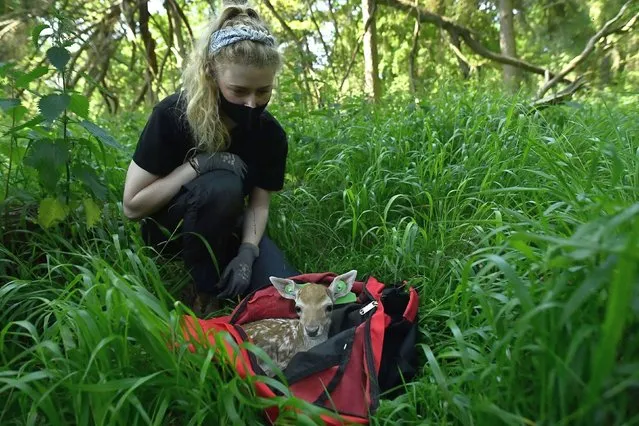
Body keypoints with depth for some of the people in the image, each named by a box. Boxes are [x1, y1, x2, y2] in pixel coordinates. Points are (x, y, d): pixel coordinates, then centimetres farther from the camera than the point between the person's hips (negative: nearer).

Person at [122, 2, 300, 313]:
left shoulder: (270, 134, -12)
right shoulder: (172, 115, -23)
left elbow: (259, 203, -8)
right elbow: (132, 206, -21)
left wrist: (247, 252, -26)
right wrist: (196, 164, -30)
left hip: (226, 229, 3)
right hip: (169, 229, -3)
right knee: (222, 185, -37)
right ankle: (206, 295, -16)